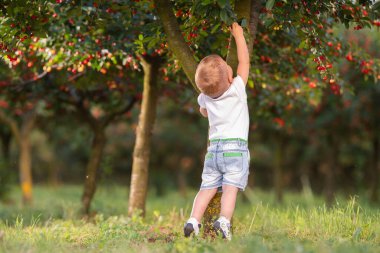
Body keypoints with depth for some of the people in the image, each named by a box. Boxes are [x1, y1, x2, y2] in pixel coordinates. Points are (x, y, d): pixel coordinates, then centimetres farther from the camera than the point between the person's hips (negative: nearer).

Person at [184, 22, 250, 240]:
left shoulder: (206, 98, 6)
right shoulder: (237, 89, -7)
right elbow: (244, 61, 3)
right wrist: (238, 34, 11)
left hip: (214, 148, 4)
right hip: (236, 148, -4)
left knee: (207, 188, 4)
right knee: (231, 188, -11)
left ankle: (194, 220, -10)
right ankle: (224, 221, -27)